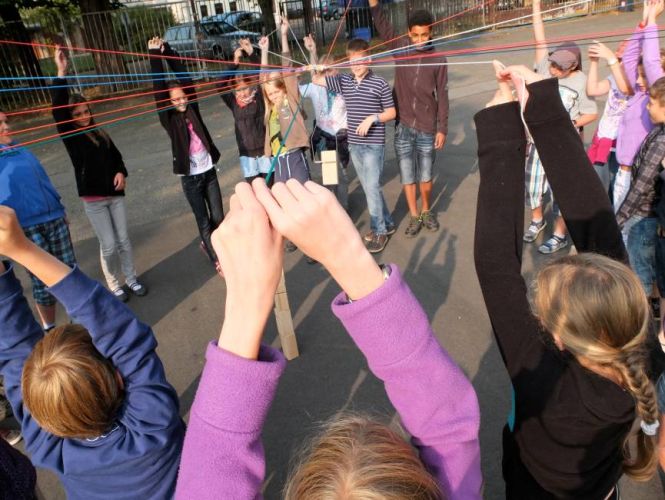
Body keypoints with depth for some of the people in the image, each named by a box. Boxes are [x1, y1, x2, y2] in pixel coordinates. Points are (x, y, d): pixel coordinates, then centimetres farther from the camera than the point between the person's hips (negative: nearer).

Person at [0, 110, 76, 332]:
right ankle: (49, 330, 19)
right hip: (25, 226, -5)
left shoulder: (22, 150, 16)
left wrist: (60, 210, 22)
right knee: (43, 281, 2)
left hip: (54, 218, 5)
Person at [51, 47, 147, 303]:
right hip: (93, 199, -4)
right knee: (109, 246, 0)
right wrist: (61, 72, -27)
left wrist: (121, 172, -5)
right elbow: (58, 109, -22)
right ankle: (114, 285, 19)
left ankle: (132, 279, 26)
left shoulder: (100, 133, 7)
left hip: (115, 194, 4)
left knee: (123, 240, 10)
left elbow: (116, 156, 17)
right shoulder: (70, 135, -6)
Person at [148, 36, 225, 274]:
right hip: (190, 177, -3)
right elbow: (159, 87, -13)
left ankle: (208, 245, 36)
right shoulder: (169, 118, -5)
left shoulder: (192, 108, 3)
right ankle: (217, 259, 21)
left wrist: (167, 49, -3)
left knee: (218, 217, 10)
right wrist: (154, 54, -16)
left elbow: (183, 76, -1)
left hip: (209, 171, 4)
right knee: (204, 221, 6)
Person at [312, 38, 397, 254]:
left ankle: (380, 230, 10)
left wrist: (372, 118, -17)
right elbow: (316, 80, 8)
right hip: (353, 144, 5)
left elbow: (392, 112, -2)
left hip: (374, 144, -5)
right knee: (368, 186, 13)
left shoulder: (379, 83, -6)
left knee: (372, 186, -6)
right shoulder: (343, 81, 6)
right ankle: (386, 223, 28)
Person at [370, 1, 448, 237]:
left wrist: (442, 129, -3)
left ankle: (426, 211, 34)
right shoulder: (401, 48, 1)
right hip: (403, 127, 1)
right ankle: (414, 217, 23)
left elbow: (442, 96, 0)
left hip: (427, 129, 0)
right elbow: (382, 24, -11)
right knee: (407, 175, 8)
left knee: (425, 175, 11)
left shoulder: (438, 60, -1)